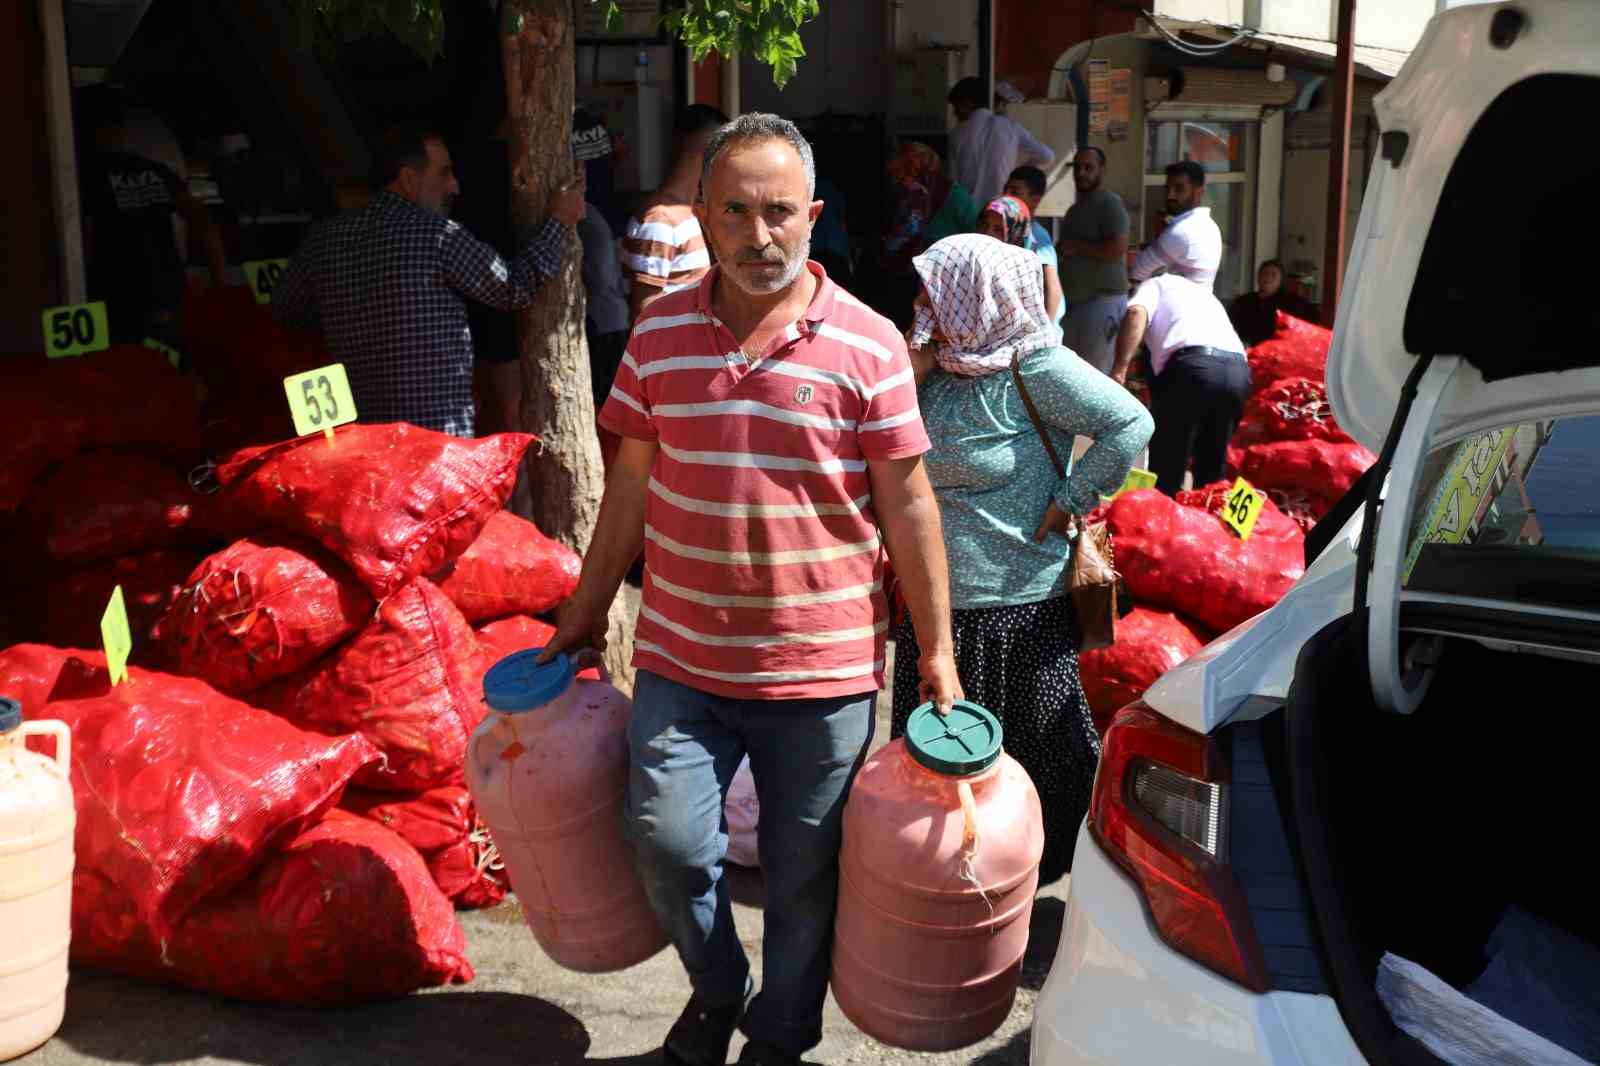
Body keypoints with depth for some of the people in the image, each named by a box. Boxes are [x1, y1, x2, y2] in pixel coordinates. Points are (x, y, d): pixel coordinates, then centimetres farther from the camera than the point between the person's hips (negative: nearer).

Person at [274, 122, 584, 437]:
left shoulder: (325, 238, 5)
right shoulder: (436, 233, -10)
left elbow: (285, 309, 20)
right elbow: (514, 288, 0)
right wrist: (558, 221, 9)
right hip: (442, 436, -5)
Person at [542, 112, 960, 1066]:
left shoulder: (869, 345, -7)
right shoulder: (660, 332, 2)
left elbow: (908, 505, -4)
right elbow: (632, 483, 10)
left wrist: (937, 648, -3)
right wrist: (587, 611, 14)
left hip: (822, 670, -2)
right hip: (682, 658, 2)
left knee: (805, 876, 11)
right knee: (668, 842, 0)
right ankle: (716, 987, 33)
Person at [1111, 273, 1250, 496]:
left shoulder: (1155, 284, 23)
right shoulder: (1204, 291, 41)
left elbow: (1136, 313, -2)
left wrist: (1119, 369, -8)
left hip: (1193, 366, -6)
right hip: (1237, 369, 6)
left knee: (1166, 471, 3)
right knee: (1212, 472, 18)